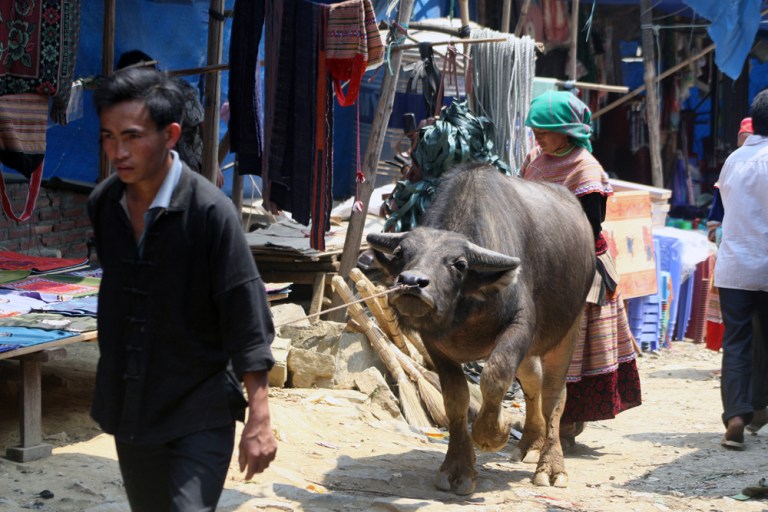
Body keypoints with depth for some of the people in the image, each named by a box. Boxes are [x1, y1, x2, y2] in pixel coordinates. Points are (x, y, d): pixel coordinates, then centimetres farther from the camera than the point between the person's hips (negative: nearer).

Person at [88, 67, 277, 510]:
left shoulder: (210, 212, -18)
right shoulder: (104, 204, 0)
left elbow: (247, 320, -17)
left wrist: (259, 417, -20)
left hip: (200, 411, -6)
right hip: (130, 408, 6)